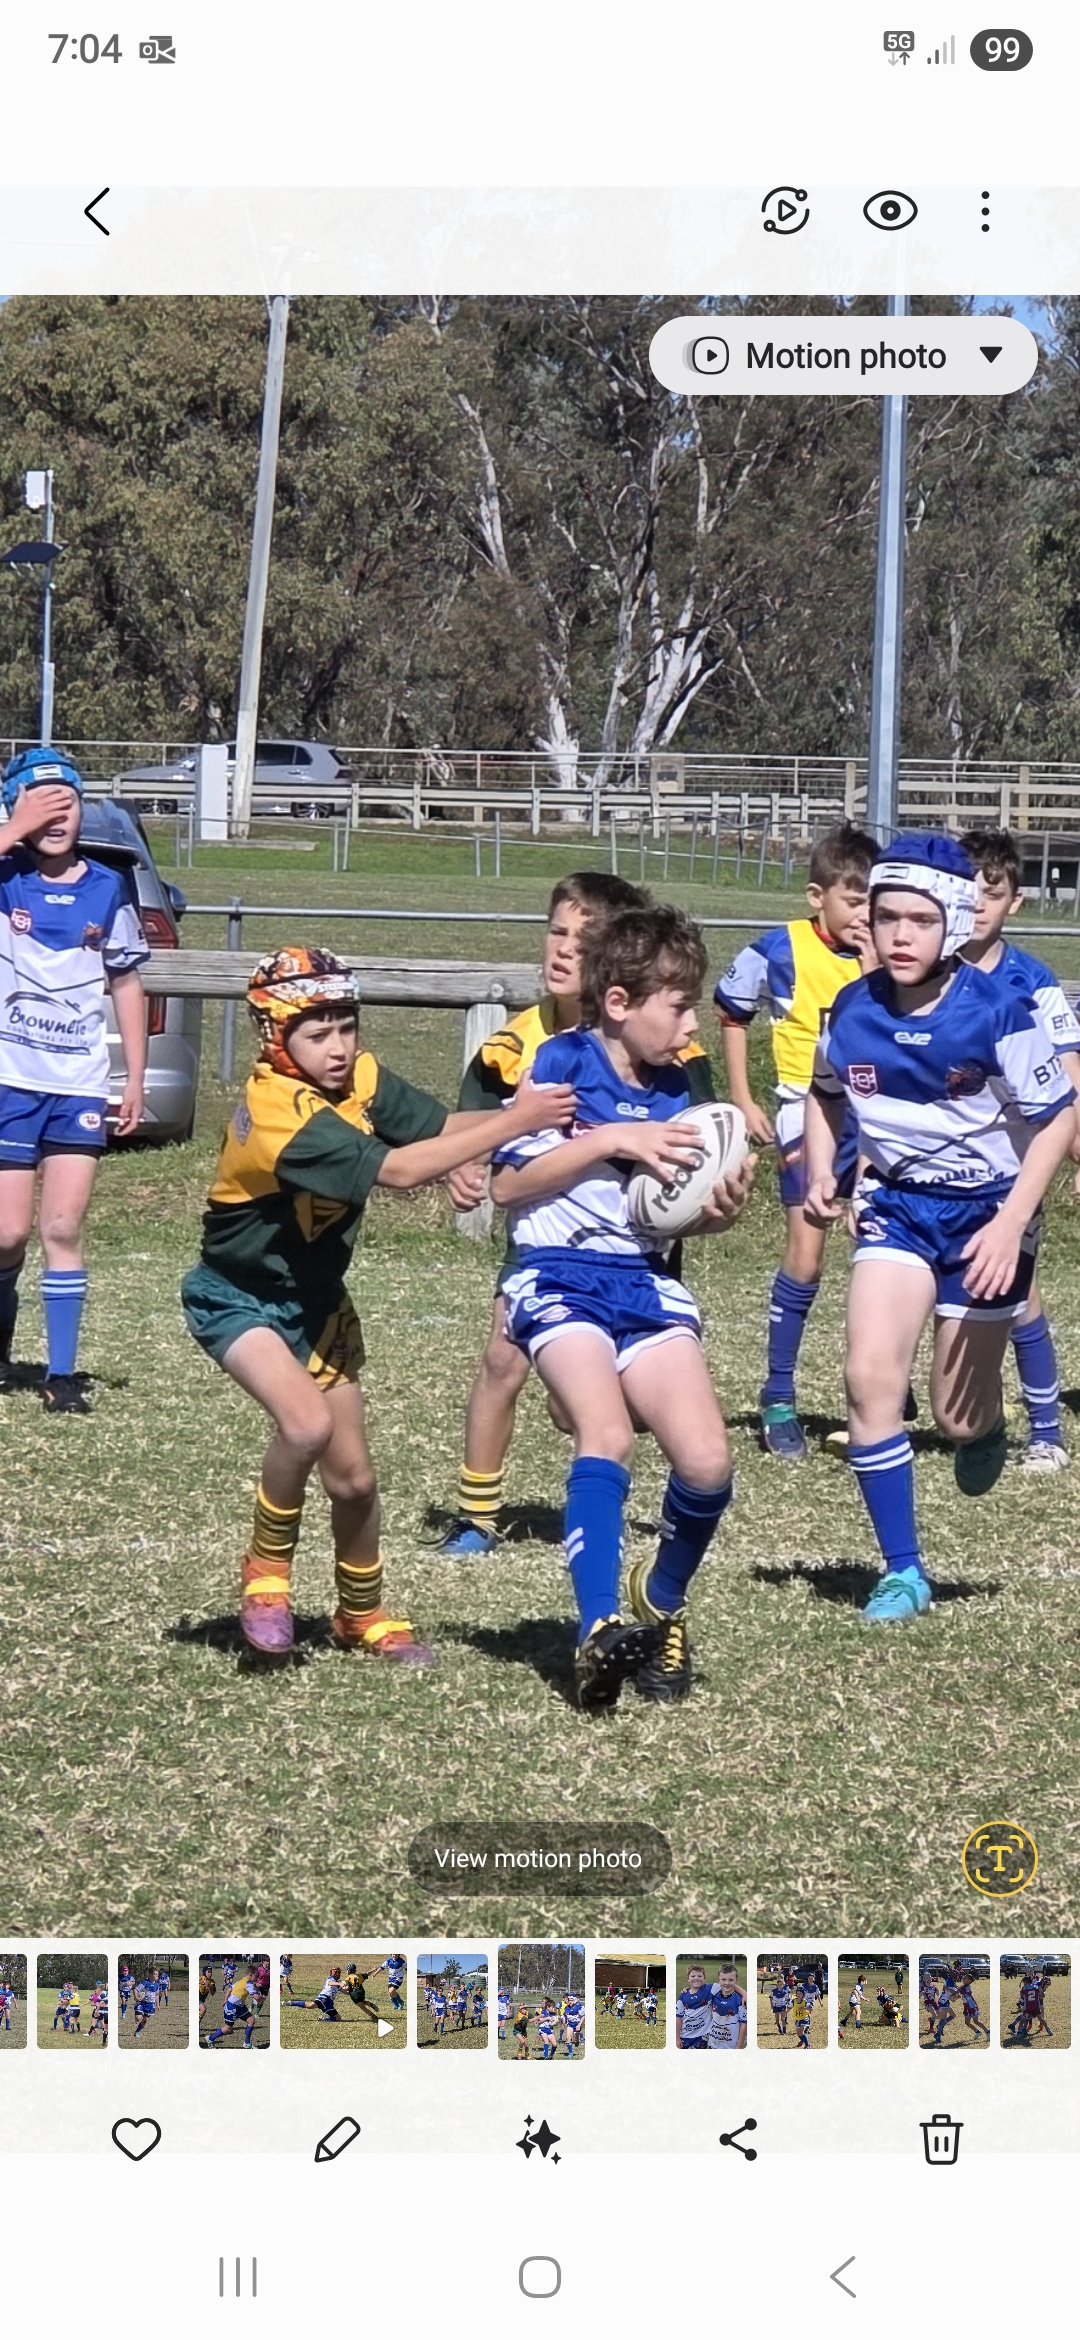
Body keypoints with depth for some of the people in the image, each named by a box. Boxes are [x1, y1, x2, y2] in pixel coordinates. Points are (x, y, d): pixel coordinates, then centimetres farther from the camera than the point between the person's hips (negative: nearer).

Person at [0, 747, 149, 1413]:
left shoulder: (108, 890, 4)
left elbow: (127, 985, 13)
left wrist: (137, 1077, 10)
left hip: (80, 1084, 2)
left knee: (63, 1228, 1)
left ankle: (62, 1375, 7)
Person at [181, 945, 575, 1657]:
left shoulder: (360, 1078, -8)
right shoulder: (279, 1114, -31)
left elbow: (442, 1125, -15)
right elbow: (397, 1171, -36)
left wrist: (519, 1113, -32)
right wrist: (513, 1124, -37)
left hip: (316, 1298, 7)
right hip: (239, 1299, -7)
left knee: (354, 1477, 11)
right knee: (307, 1423, -31)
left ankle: (363, 1614, 34)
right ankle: (266, 1572, -7)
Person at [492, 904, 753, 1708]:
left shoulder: (674, 1089, 10)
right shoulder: (562, 1063, -5)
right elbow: (507, 1183, -9)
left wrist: (719, 1209, -5)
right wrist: (610, 1140, -16)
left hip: (647, 1283, 5)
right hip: (560, 1278, -5)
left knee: (707, 1461, -10)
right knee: (607, 1435, -28)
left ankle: (660, 1603, 17)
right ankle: (599, 1632, -34)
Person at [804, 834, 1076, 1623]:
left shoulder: (997, 1016, -22)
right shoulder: (854, 1011, -9)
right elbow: (827, 1093, 12)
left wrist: (1011, 1223, -22)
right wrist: (821, 1173, -5)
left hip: (987, 1213, -3)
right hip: (898, 1206, 3)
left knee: (957, 1413, 4)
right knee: (870, 1378, -14)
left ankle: (985, 1428, 45)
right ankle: (903, 1571, -3)